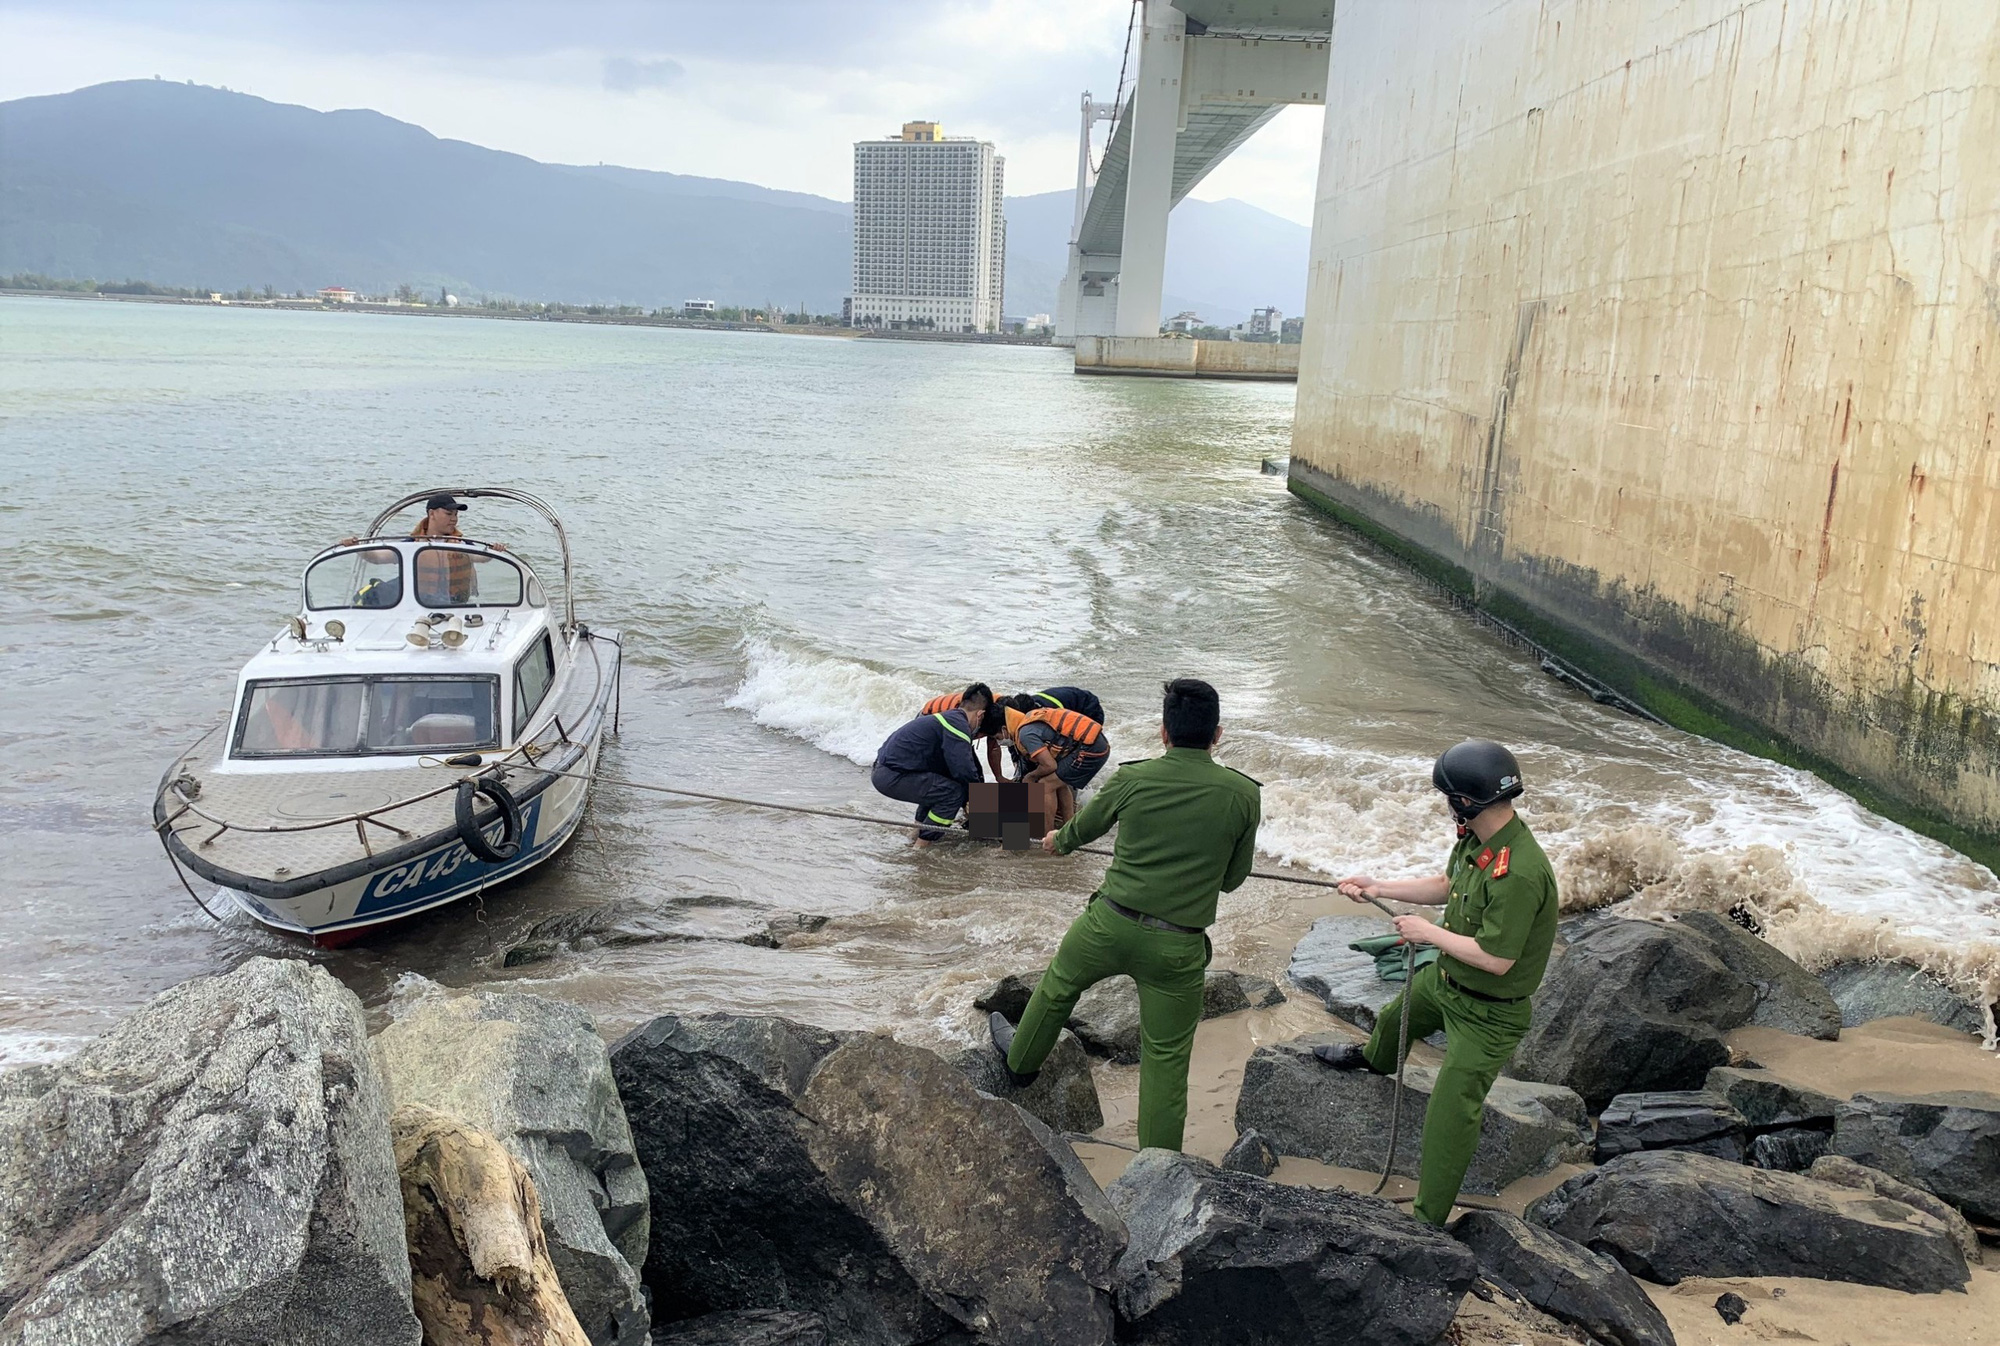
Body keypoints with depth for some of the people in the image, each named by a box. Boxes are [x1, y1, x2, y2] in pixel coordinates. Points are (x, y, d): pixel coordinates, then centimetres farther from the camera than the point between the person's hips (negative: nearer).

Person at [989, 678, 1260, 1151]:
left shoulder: (1132, 779, -7)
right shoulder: (1245, 795, -8)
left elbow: (1084, 826, 13)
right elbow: (1232, 878, 5)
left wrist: (1059, 842, 36)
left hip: (1110, 923, 1)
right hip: (1178, 948, 0)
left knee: (1058, 988, 29)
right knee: (1166, 1058, 10)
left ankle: (1021, 1061, 52)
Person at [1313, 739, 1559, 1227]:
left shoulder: (1519, 872, -38)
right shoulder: (1475, 836, -10)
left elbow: (1496, 959, -34)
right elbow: (1446, 885, 9)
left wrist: (1429, 933, -22)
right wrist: (1378, 888, 6)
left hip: (1488, 1013, -10)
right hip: (1445, 978, 10)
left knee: (1452, 1110, -4)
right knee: (1397, 1014, 35)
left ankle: (1429, 1217, 11)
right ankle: (1373, 1057, 71)